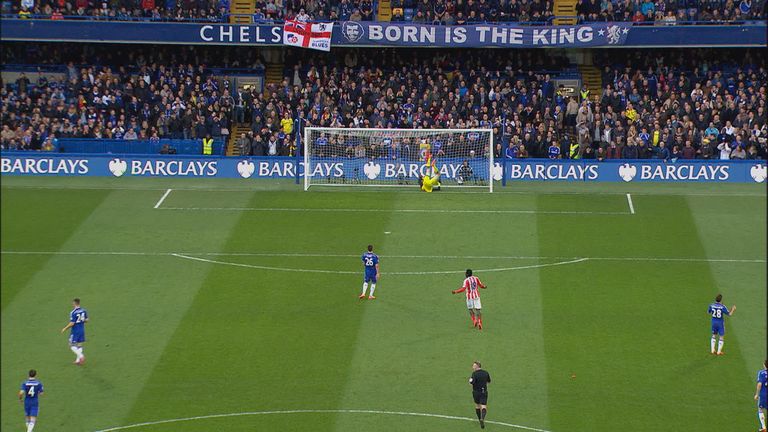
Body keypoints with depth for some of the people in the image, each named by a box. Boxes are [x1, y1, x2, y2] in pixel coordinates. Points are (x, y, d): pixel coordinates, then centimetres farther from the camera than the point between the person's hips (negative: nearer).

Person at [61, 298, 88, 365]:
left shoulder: (73, 313, -19)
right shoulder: (84, 311, 0)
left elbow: (72, 323, -19)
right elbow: (86, 320, 8)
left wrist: (65, 328, -7)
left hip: (75, 331, -7)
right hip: (82, 330, 7)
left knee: (72, 345, 3)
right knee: (79, 345, 14)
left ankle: (81, 356, -14)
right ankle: (78, 360, 14)